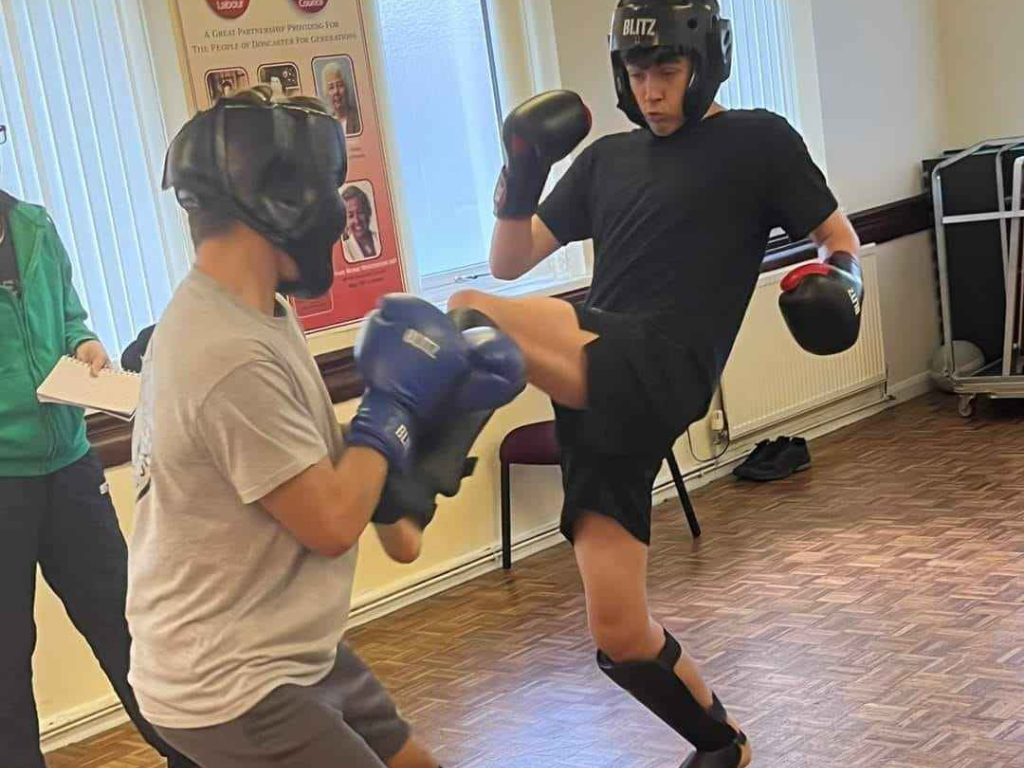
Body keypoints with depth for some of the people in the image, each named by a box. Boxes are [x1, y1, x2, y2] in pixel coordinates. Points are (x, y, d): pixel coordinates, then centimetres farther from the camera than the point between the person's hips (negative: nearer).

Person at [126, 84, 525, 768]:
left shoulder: (254, 315, 5)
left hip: (290, 655, 10)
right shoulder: (230, 354, -28)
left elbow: (324, 459, 11)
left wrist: (436, 395, 0)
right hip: (231, 690, -10)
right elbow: (331, 524, -22)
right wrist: (399, 402, -11)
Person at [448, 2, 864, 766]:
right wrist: (523, 175, 0)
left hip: (657, 378, -6)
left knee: (470, 314, -29)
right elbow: (509, 262, 17)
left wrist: (842, 277, -13)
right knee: (622, 637, 10)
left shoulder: (758, 139, 6)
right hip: (600, 387, 6)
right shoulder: (607, 158, 20)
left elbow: (838, 235, 10)